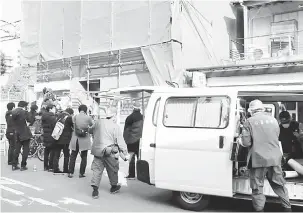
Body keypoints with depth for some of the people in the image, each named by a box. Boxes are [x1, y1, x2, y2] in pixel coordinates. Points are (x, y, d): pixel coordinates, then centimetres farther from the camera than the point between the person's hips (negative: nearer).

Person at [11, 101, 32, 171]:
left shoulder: (13, 112, 6)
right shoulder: (24, 112, -14)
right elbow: (29, 120, -10)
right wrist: (26, 111, -2)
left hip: (17, 134, 6)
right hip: (25, 133, -6)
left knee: (17, 149, 14)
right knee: (25, 149, 3)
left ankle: (14, 165, 16)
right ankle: (23, 166, 3)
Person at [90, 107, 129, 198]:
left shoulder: (99, 122, 4)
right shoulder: (115, 127, -10)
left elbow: (91, 130, 22)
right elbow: (120, 142, -10)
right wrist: (125, 154, -4)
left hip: (97, 150, 4)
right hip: (109, 152, -4)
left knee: (97, 169, 7)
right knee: (113, 169, 15)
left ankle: (95, 189, -2)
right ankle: (114, 186, 31)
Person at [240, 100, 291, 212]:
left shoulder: (249, 122, -8)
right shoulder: (273, 119, 7)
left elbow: (246, 143, -10)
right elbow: (277, 137, 15)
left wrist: (240, 141, 10)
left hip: (258, 159, -5)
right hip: (275, 158, 5)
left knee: (257, 188, 7)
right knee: (279, 185, 20)